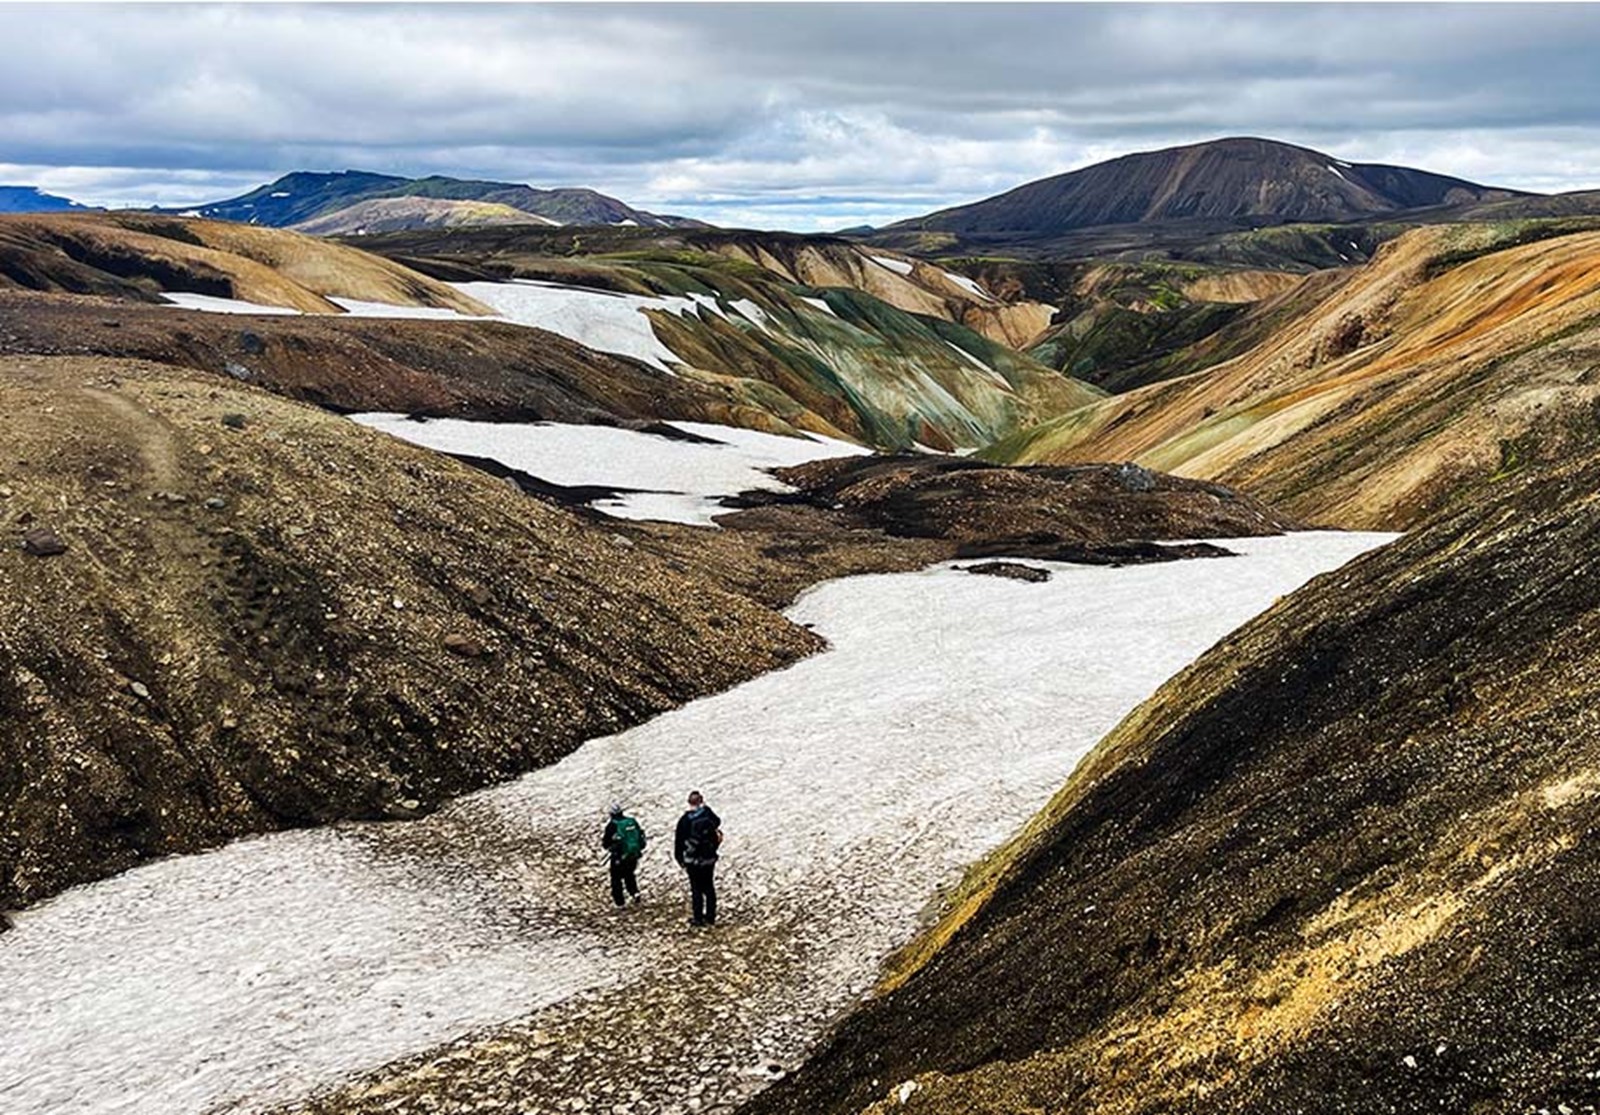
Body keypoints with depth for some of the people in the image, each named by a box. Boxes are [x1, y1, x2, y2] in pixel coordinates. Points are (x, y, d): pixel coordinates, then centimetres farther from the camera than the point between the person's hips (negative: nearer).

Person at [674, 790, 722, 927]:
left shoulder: (685, 820, -14)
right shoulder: (708, 813, -8)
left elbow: (679, 841, -8)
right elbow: (717, 822, 14)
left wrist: (679, 858, 4)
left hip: (693, 861, -3)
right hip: (709, 858, 3)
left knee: (696, 889, 6)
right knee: (709, 887, 14)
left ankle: (698, 918, 10)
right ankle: (710, 916, 21)